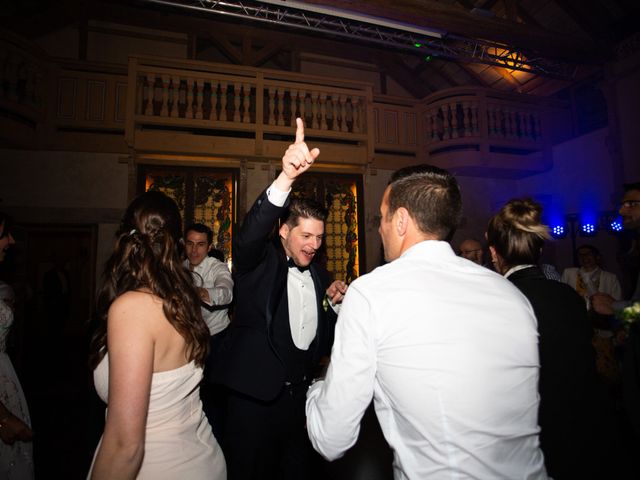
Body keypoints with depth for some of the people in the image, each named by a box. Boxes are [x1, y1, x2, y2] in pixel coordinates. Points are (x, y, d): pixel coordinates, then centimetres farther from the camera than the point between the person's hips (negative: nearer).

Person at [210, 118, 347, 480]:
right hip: (255, 396, -4)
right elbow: (250, 232, -33)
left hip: (303, 394, 5)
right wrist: (286, 178, -47)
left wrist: (335, 303, -8)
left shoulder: (320, 276, 5)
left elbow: (325, 341, 11)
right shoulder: (259, 261, -9)